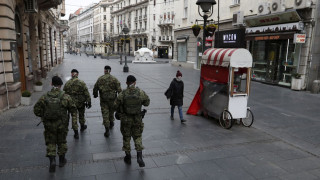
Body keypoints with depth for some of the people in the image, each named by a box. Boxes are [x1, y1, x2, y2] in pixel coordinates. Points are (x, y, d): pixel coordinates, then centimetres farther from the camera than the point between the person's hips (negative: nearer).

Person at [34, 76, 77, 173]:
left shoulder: (44, 97, -9)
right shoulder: (66, 97, -12)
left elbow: (36, 110, -4)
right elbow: (73, 109, -6)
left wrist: (43, 116, 14)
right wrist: (74, 119, 7)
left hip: (49, 125, 0)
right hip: (62, 125, 0)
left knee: (50, 142, 15)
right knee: (62, 142, 18)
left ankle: (52, 160, -1)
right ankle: (62, 160, 31)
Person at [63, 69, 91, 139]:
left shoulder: (67, 83, -6)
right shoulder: (82, 83, -12)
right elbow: (87, 94, -12)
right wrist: (89, 102, -3)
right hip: (81, 103, 0)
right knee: (81, 115, 23)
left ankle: (76, 133, 10)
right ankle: (82, 127, 44)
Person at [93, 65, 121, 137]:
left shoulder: (100, 79, -3)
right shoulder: (114, 79, -6)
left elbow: (95, 88, 5)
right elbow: (119, 89, -9)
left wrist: (95, 95, 23)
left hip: (103, 100, -1)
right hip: (112, 99, 1)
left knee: (105, 114, 2)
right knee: (111, 111, 23)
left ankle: (107, 130, -2)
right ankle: (111, 123, 43)